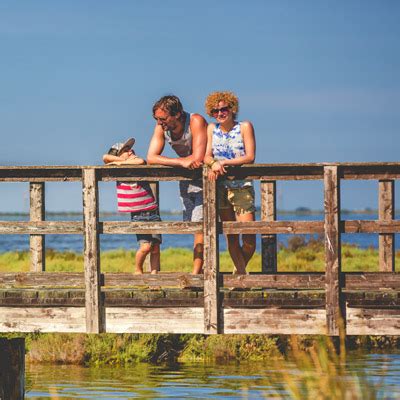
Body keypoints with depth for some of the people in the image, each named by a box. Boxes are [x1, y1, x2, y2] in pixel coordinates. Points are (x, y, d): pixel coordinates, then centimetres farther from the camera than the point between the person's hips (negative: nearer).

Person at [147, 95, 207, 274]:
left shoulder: (196, 122, -27)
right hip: (186, 180, 6)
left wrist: (178, 160, -17)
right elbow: (151, 158, -17)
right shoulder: (161, 128, -10)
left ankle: (196, 273, -17)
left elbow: (198, 159, -34)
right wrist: (181, 162, -29)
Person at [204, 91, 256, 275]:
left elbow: (250, 157, -11)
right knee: (231, 236, 5)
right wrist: (214, 163, -22)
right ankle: (241, 273, 14)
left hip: (242, 186, -3)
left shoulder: (244, 127, -3)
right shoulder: (212, 129, 7)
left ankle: (239, 269, 13)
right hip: (221, 186, 3)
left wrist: (224, 163, -19)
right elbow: (206, 156, 1)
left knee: (249, 236, -10)